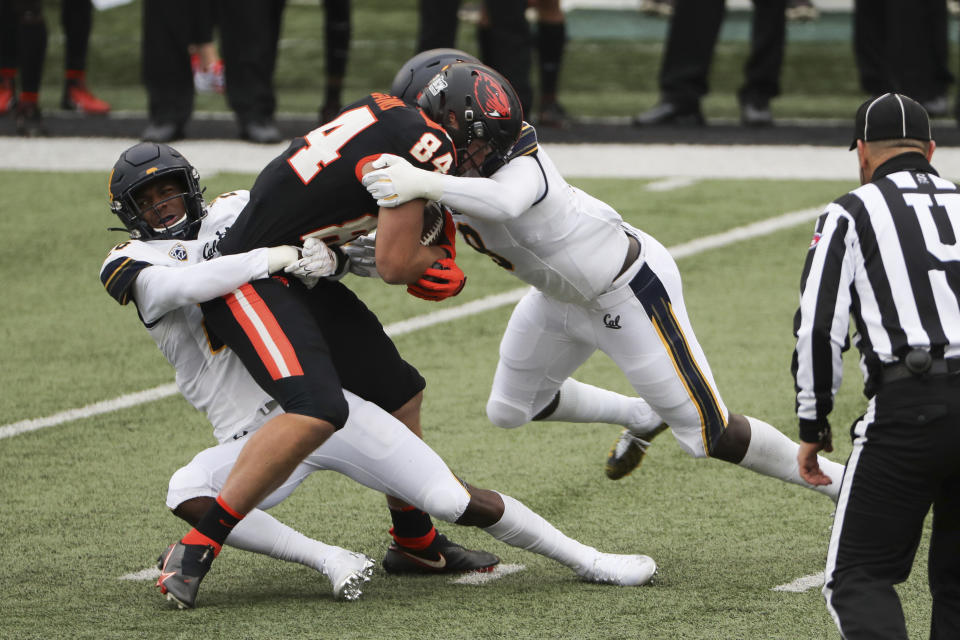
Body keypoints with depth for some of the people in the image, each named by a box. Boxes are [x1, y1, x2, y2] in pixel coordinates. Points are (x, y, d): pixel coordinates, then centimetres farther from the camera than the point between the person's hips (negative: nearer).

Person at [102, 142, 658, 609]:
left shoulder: (235, 213, 11)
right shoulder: (131, 265, 0)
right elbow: (185, 284, -21)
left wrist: (327, 256, -14)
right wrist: (278, 257, -24)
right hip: (256, 438, -2)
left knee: (456, 502, -6)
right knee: (186, 494, -33)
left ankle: (585, 559, 8)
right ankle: (330, 561, -25)